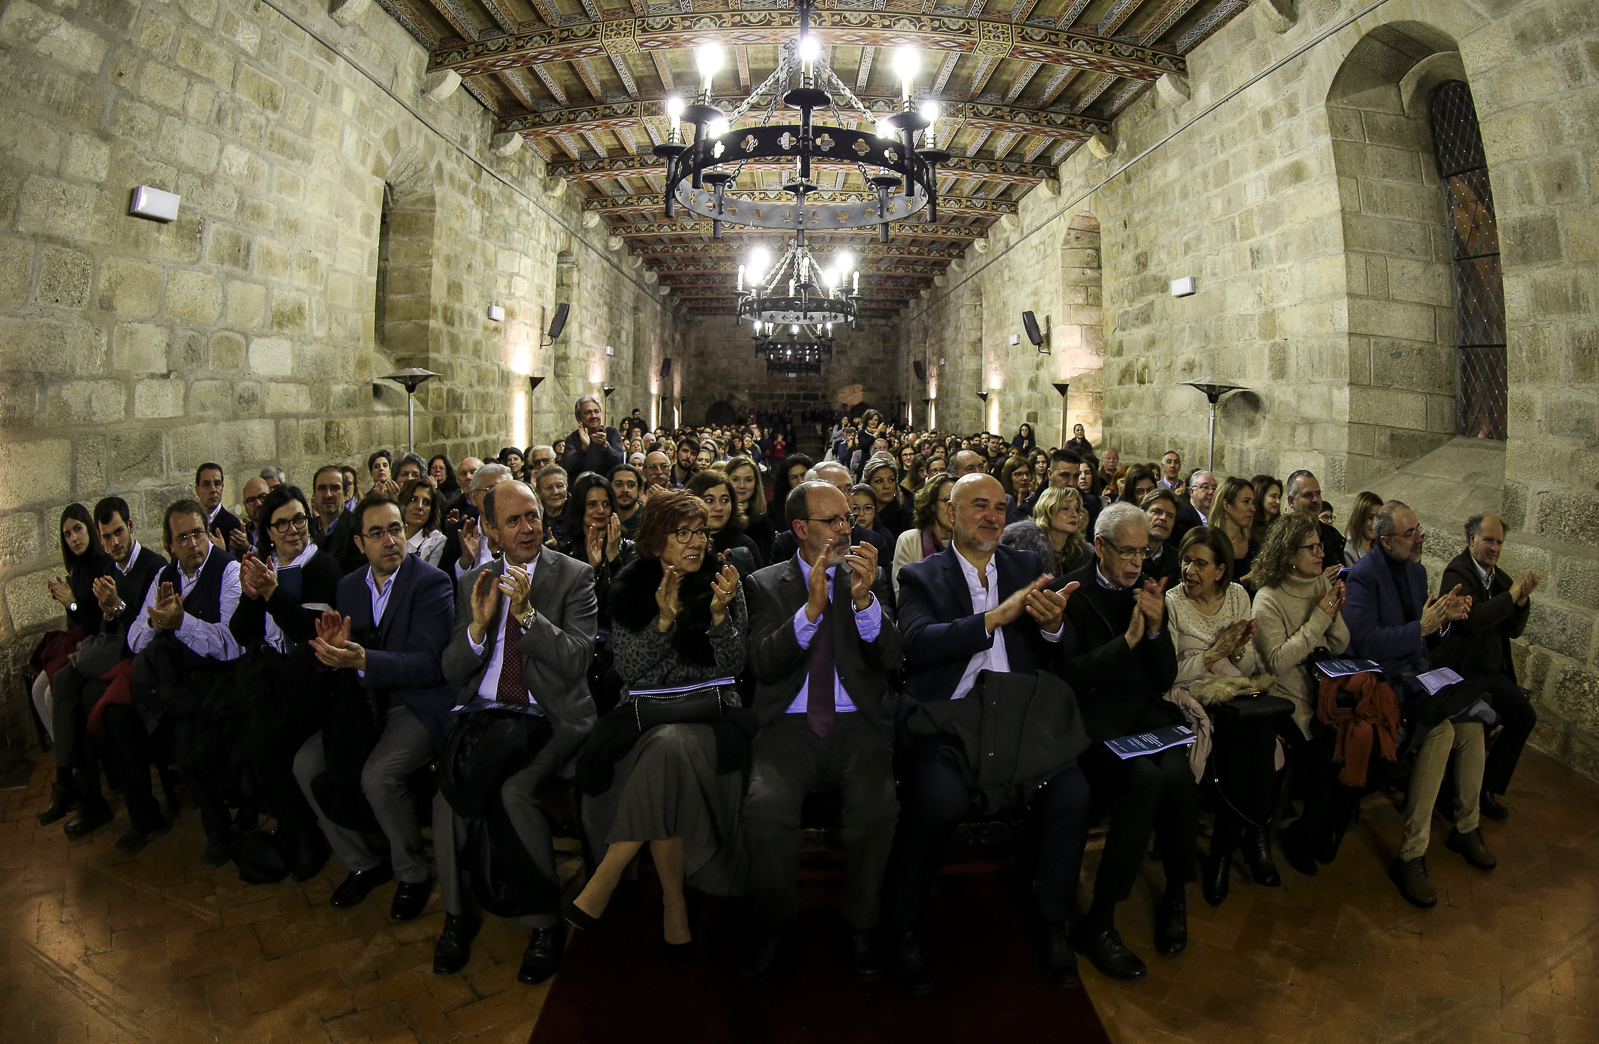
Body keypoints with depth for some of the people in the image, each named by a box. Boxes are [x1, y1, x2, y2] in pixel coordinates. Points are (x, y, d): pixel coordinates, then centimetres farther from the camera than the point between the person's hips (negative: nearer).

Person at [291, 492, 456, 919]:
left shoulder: (431, 582, -13)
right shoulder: (350, 585, 9)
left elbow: (429, 664, -20)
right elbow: (342, 658, 9)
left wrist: (363, 660, -32)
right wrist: (334, 650, -15)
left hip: (417, 703, -7)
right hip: (367, 702, 7)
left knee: (378, 774, -27)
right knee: (306, 764, -8)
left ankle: (414, 874, -1)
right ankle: (363, 863, 12)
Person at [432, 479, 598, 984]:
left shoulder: (574, 576, 0)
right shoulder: (474, 582, 12)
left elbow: (577, 662, -10)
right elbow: (452, 672, 7)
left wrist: (527, 613, -21)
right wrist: (478, 624, -13)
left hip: (550, 716, -3)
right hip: (484, 711, 4)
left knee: (515, 788, -28)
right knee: (450, 783, -23)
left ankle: (545, 920, -7)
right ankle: (457, 914, 2)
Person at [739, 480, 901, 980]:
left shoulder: (871, 578, 13)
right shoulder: (765, 583, 9)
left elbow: (890, 657, -1)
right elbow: (763, 665, -5)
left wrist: (864, 598, -19)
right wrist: (812, 606, -18)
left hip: (857, 726, 1)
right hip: (788, 727, 0)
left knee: (878, 806, -28)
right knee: (766, 807, -28)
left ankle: (861, 928, -1)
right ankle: (770, 926, 1)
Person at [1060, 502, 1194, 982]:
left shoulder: (1149, 594, 14)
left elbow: (1165, 679, 12)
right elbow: (1069, 676, -10)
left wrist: (1156, 628, -5)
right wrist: (1127, 639, -15)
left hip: (1146, 713, 5)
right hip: (1094, 716, -4)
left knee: (1178, 775, -27)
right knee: (1145, 778, -30)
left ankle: (1176, 895, -1)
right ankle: (1098, 922, -16)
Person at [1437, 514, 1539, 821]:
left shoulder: (1499, 577, 11)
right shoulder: (1458, 572, -12)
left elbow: (1514, 630, 9)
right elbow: (1472, 618, -28)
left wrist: (1523, 599, -7)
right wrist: (1512, 593, -23)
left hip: (1494, 670, 8)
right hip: (1466, 672, -8)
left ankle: (1488, 789, 12)